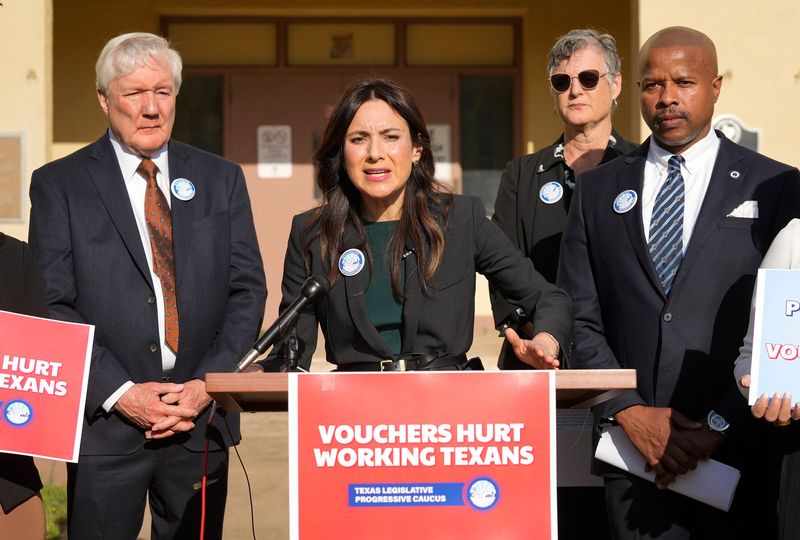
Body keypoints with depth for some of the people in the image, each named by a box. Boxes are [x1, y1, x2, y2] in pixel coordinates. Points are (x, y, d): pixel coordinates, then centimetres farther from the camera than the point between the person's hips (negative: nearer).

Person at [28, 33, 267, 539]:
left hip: (201, 420, 2)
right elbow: (52, 304, -4)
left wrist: (208, 385, -7)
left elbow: (247, 289, 5)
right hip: (105, 421, -2)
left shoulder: (221, 180, 9)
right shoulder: (58, 185, 1)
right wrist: (119, 393, -13)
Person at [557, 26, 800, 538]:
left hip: (738, 450, -2)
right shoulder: (598, 190, 9)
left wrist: (721, 424, -11)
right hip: (632, 452, 2)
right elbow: (579, 319, 5)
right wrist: (630, 412, -7)